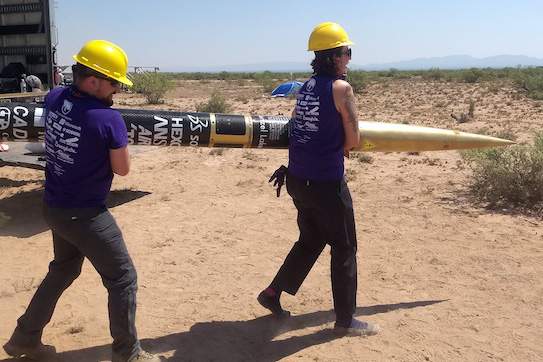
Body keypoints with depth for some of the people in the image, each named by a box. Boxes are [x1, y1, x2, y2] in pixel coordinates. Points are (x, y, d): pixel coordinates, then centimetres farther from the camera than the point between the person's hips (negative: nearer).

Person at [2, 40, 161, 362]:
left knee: (63, 271, 28)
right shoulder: (108, 118, -23)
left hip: (54, 208, 8)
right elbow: (122, 169, -12)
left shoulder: (55, 98, -3)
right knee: (123, 279, 7)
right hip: (85, 216, -8)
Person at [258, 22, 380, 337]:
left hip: (298, 179, 8)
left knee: (311, 240, 24)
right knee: (344, 250, 7)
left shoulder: (305, 88, 9)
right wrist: (340, 145, 10)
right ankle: (346, 320, 19)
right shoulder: (341, 87, -12)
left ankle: (273, 293, 29)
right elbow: (353, 141, -10)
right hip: (326, 183, -7)